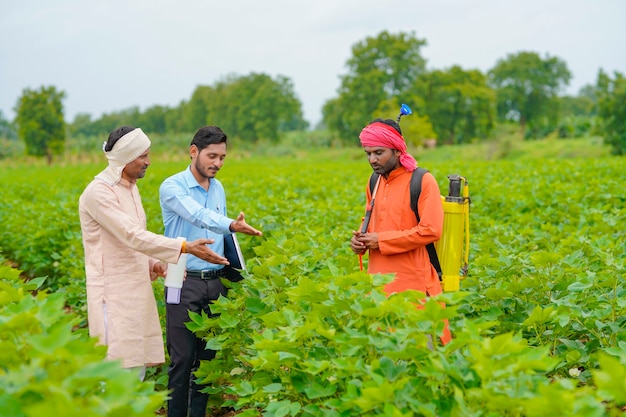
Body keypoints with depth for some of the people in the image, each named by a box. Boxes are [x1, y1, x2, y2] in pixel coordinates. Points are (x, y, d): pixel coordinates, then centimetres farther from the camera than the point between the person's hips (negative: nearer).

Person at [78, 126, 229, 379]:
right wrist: (186, 247, -29)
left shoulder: (129, 187, 13)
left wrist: (150, 262, 2)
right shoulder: (98, 192, -16)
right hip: (113, 292, -9)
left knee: (138, 363, 9)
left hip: (137, 289, 9)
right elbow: (133, 236, -24)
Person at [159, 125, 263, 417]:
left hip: (216, 282, 6)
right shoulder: (172, 187, -10)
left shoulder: (218, 188, 11)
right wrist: (232, 225, -45)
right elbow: (198, 216, -28)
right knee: (182, 358, -2)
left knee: (208, 356, 9)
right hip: (185, 283, -6)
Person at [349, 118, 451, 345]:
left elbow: (431, 230, -17)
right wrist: (360, 238, 4)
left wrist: (381, 240, -14)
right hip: (379, 280, 6)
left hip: (413, 281, -6)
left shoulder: (423, 181, -9)